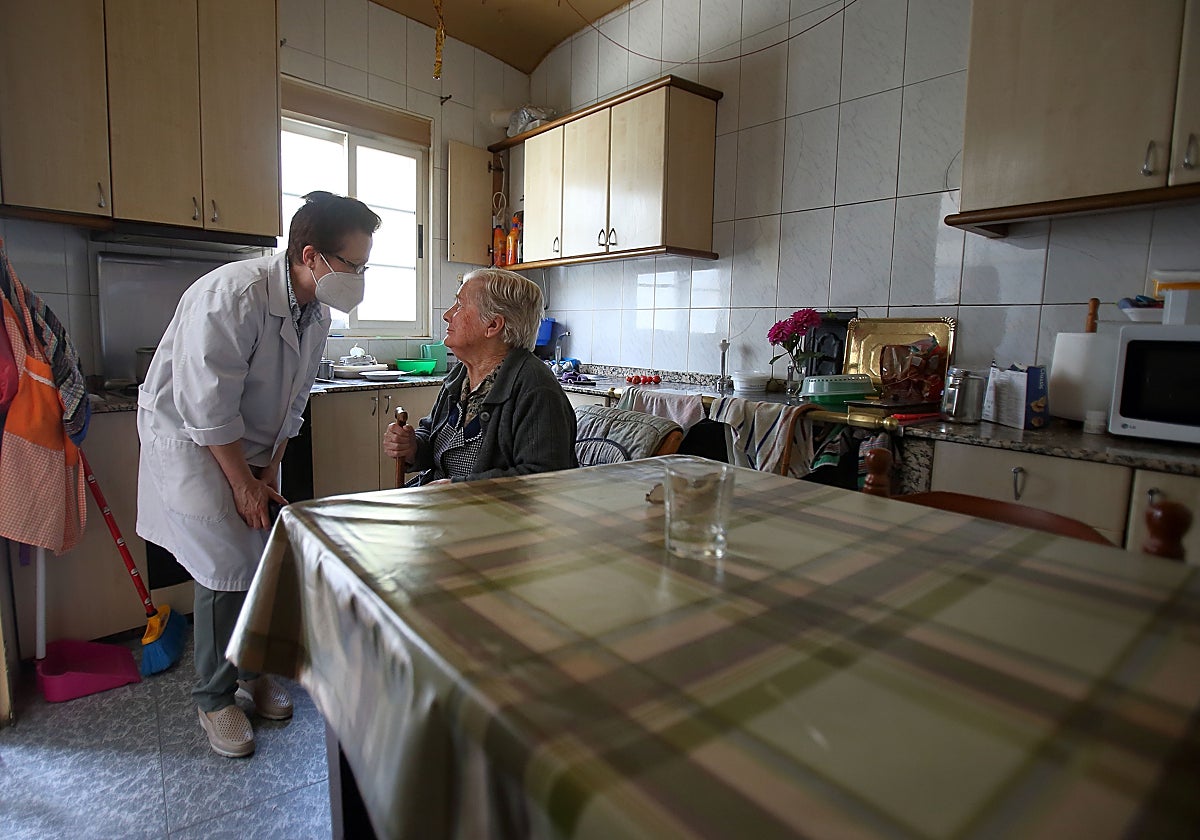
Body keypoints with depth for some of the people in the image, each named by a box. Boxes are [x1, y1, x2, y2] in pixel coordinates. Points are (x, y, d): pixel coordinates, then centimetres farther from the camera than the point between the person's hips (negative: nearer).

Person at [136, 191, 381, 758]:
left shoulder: (317, 310, -4)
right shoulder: (234, 295, -29)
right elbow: (208, 407, -26)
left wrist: (269, 471, 2)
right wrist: (243, 483, -17)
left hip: (250, 447, 7)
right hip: (189, 441, -7)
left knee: (264, 558, 6)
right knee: (227, 566, -8)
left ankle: (251, 670, 29)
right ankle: (214, 698, 14)